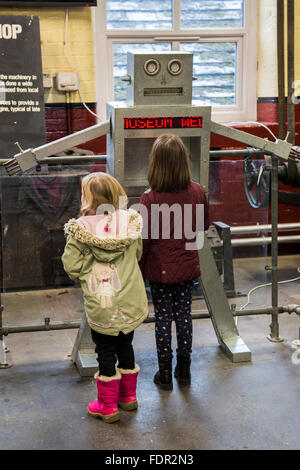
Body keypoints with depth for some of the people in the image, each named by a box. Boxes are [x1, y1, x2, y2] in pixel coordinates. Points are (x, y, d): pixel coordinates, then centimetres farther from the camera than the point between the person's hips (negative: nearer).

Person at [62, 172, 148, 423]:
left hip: (100, 304, -4)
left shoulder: (80, 229, -16)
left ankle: (108, 406, 21)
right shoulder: (131, 223, -5)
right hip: (130, 301, 4)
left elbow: (72, 265, -13)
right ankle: (128, 397, 35)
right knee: (125, 346, 21)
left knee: (106, 352, 10)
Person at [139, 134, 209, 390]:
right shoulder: (197, 191, -9)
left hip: (160, 269, -3)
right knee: (184, 315, 15)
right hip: (188, 267, 3)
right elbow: (204, 225, 6)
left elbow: (145, 238, -15)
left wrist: (139, 268, -1)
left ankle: (165, 373, 19)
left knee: (163, 318, 9)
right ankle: (184, 369, 26)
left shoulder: (150, 197, -20)